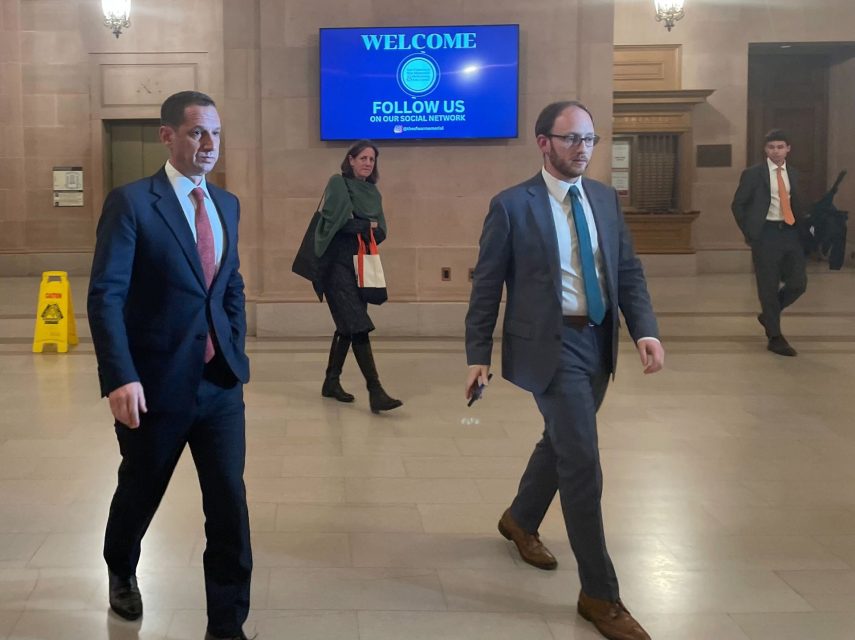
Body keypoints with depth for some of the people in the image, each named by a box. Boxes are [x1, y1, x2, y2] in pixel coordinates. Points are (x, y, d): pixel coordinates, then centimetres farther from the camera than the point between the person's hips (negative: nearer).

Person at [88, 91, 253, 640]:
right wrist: (121, 378, -24)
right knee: (140, 494, 17)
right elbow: (105, 297, -16)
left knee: (230, 504, 0)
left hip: (221, 384, 4)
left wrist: (236, 353, 10)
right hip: (156, 384, -4)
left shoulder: (226, 204, 9)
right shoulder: (131, 202, -10)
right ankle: (121, 573, 48)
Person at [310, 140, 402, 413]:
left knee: (348, 326, 11)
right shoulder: (338, 184, -4)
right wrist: (365, 226, -6)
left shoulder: (372, 191, 15)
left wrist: (363, 229, -11)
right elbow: (336, 220, -16)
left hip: (360, 264, 7)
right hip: (338, 262, -7)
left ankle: (332, 381, 24)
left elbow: (380, 231, 9)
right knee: (358, 326, -14)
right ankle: (375, 391, -19)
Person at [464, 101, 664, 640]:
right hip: (550, 345, -6)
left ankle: (521, 520, 50)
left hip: (598, 341, 7)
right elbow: (486, 285, -5)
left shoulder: (606, 199, 8)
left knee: (562, 442, 22)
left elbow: (628, 270, 7)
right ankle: (600, 595, 3)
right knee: (583, 463, -8)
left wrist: (646, 330, -8)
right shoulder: (513, 205, -8)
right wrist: (479, 356, -7)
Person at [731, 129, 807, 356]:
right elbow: (738, 205, 0)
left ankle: (768, 314, 26)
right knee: (769, 287, 1)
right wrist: (749, 233, -4)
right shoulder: (753, 174, -3)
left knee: (798, 283, 0)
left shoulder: (793, 174, 12)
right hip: (766, 234, -5)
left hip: (790, 233, 5)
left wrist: (802, 226, 6)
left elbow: (796, 205, 20)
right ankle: (775, 337, 11)